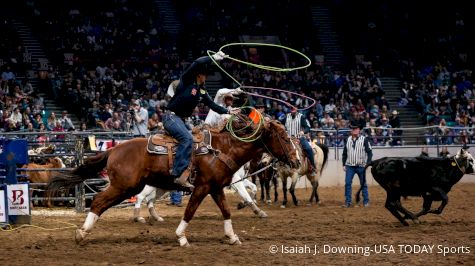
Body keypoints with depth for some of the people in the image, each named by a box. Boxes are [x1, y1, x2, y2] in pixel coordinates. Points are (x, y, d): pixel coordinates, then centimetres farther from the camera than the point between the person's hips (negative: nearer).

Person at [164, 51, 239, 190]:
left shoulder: (202, 91, 15)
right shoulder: (187, 80, -8)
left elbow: (212, 105, 18)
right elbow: (197, 63, -22)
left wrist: (228, 111, 9)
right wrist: (213, 57, -18)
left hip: (181, 120, 10)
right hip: (171, 117, -10)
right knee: (187, 138, -28)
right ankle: (179, 175, -36)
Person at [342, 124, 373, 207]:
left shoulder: (364, 139, -5)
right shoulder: (348, 140, 6)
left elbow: (369, 152, -4)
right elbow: (344, 153, 12)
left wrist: (368, 163, -13)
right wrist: (344, 164, 8)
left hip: (361, 166, -3)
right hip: (349, 166, 3)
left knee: (363, 184, 6)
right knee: (347, 183, -2)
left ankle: (366, 201, 14)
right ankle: (348, 201, 4)